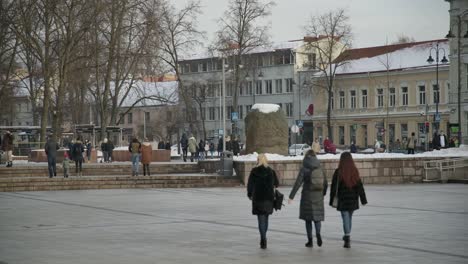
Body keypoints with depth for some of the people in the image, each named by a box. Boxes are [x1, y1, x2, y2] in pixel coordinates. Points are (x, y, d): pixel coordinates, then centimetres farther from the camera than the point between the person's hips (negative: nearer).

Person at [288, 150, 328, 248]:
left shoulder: (304, 169, -8)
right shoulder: (319, 168, 4)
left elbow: (297, 183, -14)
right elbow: (325, 184, 9)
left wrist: (291, 197, -13)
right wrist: (322, 194, 27)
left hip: (307, 196, -3)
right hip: (318, 197, 3)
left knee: (308, 218, 9)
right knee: (317, 216, 12)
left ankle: (310, 240, 8)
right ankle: (318, 233, -16)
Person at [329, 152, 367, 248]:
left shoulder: (338, 172, -9)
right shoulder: (355, 171, 0)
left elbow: (334, 187, -7)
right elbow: (360, 186, 2)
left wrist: (332, 201, 0)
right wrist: (363, 199, 6)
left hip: (343, 199, -4)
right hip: (353, 198, 4)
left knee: (346, 218, -3)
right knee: (349, 217, 21)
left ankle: (348, 240, -13)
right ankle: (347, 236, 35)